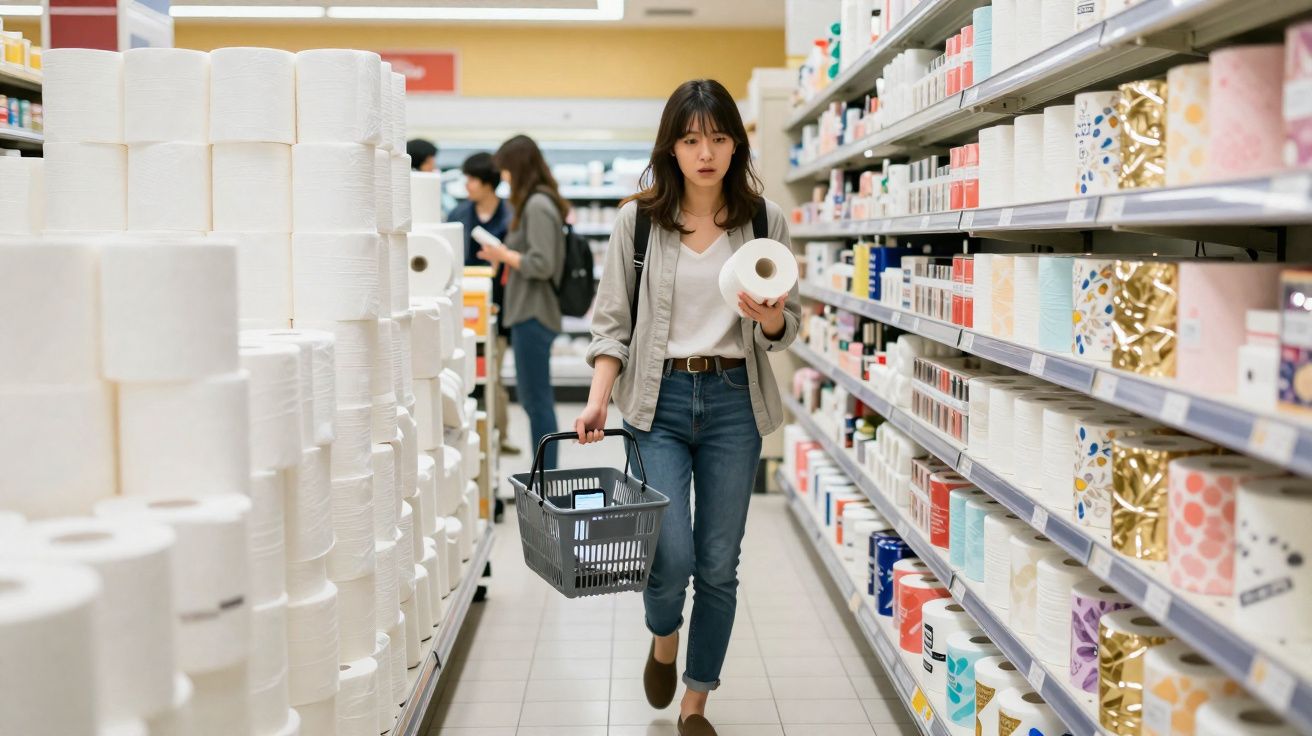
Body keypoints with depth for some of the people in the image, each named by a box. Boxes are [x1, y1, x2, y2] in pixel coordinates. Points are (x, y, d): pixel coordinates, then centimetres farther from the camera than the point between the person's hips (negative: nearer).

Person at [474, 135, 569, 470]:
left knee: (537, 400, -5)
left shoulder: (537, 206, -14)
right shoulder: (538, 203, 15)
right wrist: (505, 258, 10)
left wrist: (505, 254, -7)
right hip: (530, 313, 10)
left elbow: (542, 265, -19)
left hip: (533, 315, -10)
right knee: (534, 399, 14)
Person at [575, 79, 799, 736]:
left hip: (734, 400, 1)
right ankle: (663, 641, 29)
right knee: (671, 556, -8)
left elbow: (786, 326, 6)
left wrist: (768, 317, -17)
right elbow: (612, 320, 0)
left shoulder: (764, 219, 2)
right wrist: (598, 399, -12)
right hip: (658, 399, -1)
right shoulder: (638, 220, -1)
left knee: (719, 565, 6)